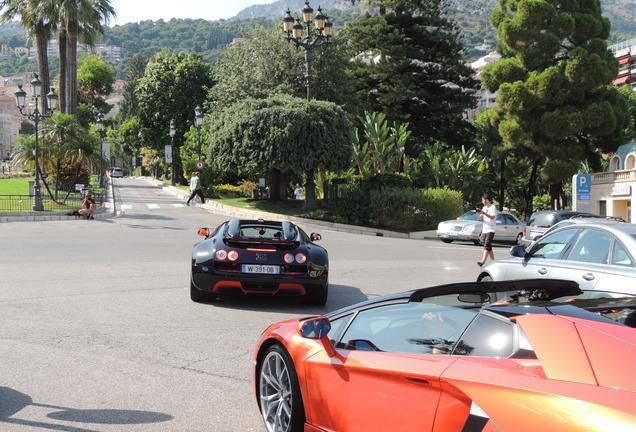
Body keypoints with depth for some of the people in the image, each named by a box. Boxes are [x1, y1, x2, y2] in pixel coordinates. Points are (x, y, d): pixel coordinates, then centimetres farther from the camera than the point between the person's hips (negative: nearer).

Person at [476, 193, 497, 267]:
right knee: (488, 247, 12)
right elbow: (480, 218, 17)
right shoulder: (484, 208, 16)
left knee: (487, 246, -16)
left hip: (490, 230, -8)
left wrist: (484, 213, -29)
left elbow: (492, 217, -21)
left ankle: (483, 261, -25)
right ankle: (493, 261, 21)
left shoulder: (493, 207, -7)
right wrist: (478, 213, -3)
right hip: (484, 230, 8)